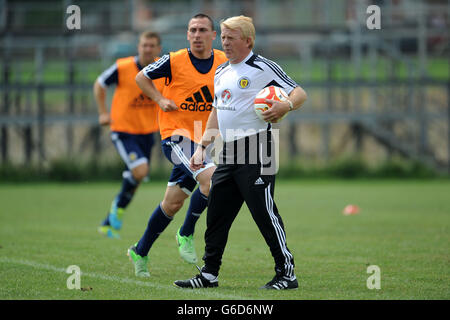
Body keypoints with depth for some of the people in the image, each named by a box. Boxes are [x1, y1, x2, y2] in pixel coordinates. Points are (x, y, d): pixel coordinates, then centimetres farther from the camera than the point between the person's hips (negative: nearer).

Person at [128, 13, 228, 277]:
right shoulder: (175, 61, -8)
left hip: (201, 139, 5)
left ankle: (140, 251, 25)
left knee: (173, 203, 9)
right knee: (212, 178, -25)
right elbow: (142, 77, 6)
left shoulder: (224, 62, 3)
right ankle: (186, 234, -7)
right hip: (176, 134, -5)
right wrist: (161, 99, -6)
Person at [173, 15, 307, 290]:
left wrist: (286, 106, -28)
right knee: (216, 215, 8)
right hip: (229, 152, 8)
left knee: (265, 213, -9)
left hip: (256, 149, -8)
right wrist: (203, 147, 21)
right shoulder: (221, 73, 18)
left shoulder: (263, 67, -7)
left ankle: (287, 274, -3)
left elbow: (300, 94, -7)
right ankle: (209, 274, 16)